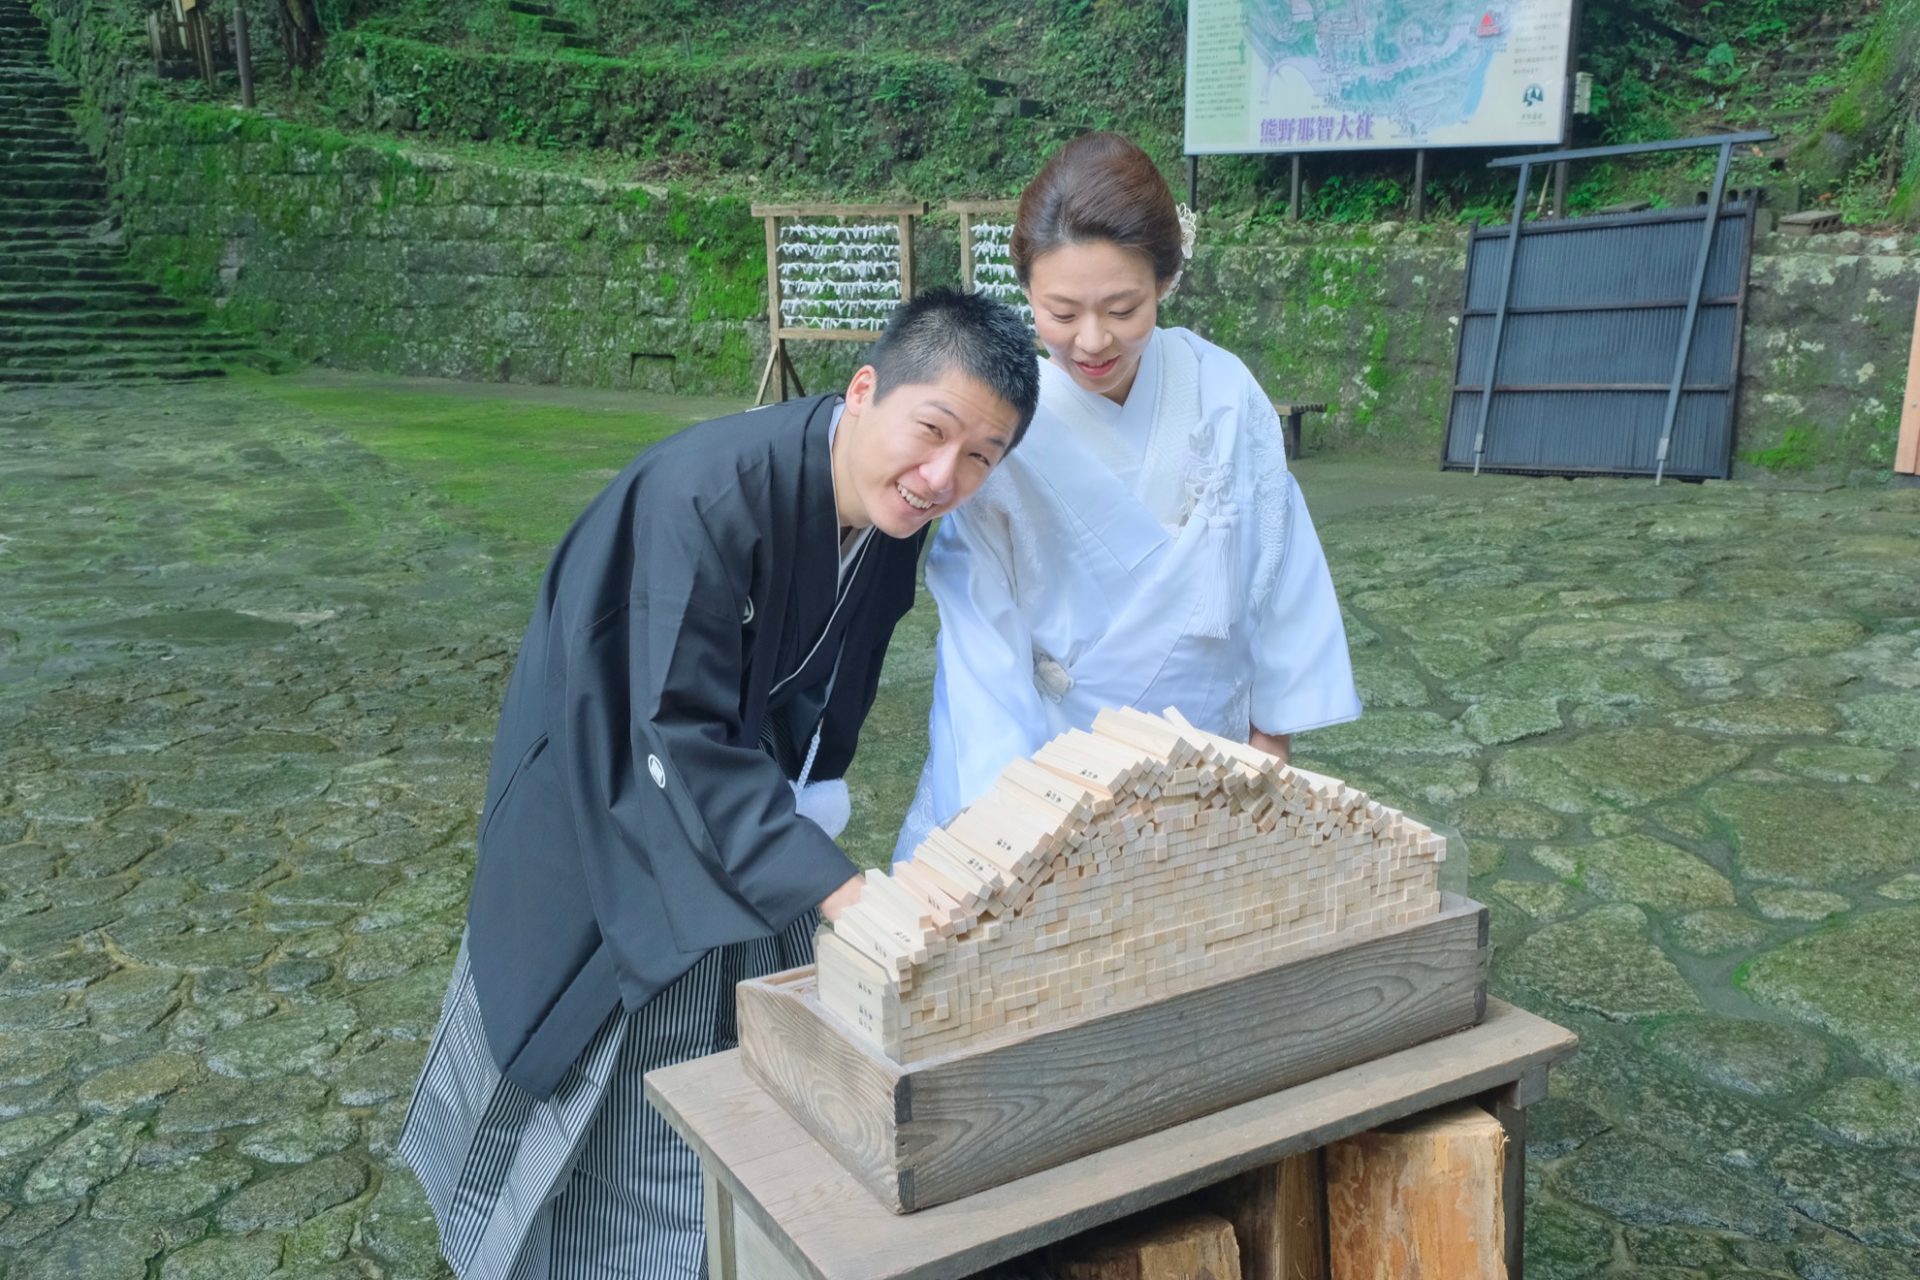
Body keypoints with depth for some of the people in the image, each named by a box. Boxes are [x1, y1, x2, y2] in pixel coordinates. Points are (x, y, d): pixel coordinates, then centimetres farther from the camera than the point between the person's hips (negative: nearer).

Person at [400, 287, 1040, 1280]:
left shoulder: (898, 510, -13)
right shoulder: (709, 492, -35)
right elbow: (680, 735, -36)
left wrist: (809, 790, 1)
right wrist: (833, 888, -41)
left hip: (746, 785, 6)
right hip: (618, 790, -6)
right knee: (622, 1069, 11)